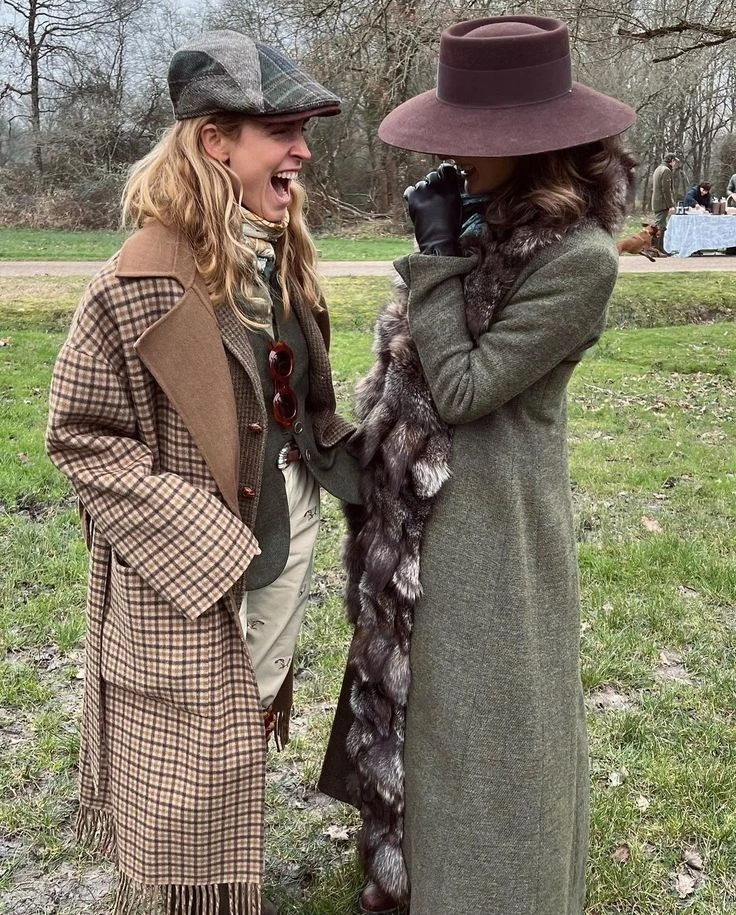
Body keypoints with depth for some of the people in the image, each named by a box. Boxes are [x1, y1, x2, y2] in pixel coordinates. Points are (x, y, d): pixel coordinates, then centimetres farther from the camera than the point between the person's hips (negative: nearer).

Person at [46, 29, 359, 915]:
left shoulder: (280, 259, 3)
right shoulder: (145, 282, -20)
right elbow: (79, 436, -16)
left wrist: (343, 456, 2)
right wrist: (202, 543, -20)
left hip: (285, 551, 7)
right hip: (190, 578, -7)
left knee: (241, 764, 25)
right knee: (187, 789, 11)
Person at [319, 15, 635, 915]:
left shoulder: (578, 255, -21)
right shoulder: (487, 222, 3)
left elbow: (465, 385, -22)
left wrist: (436, 257, -18)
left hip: (492, 516, -8)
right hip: (424, 503, 9)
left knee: (482, 714, 9)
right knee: (416, 687, 23)